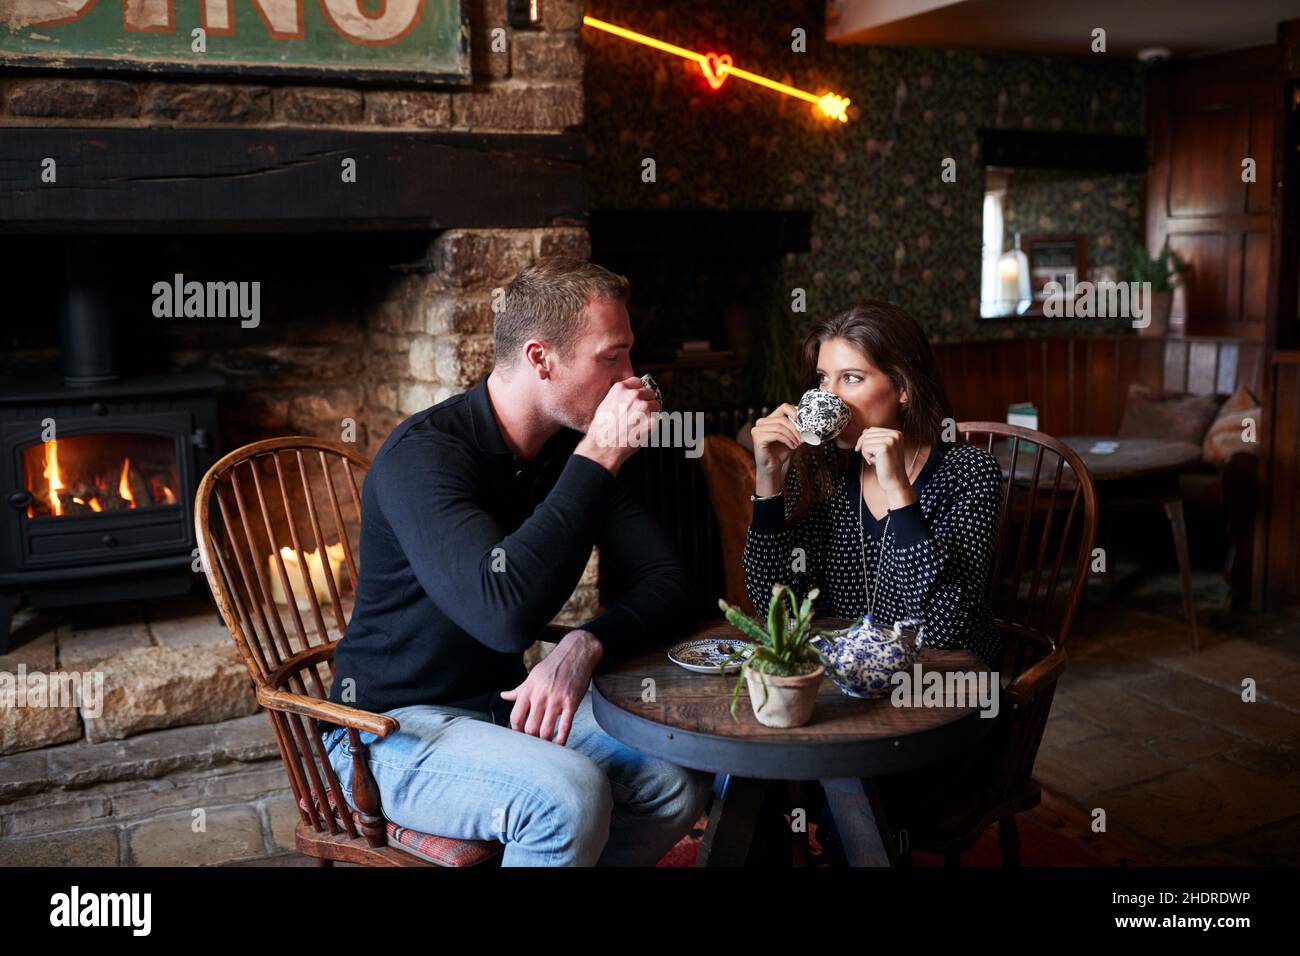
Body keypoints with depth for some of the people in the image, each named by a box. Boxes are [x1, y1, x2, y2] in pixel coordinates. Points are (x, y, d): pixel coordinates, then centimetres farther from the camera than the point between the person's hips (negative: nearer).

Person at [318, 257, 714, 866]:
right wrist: (598, 460, -32)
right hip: (394, 726, -6)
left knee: (680, 778, -12)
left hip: (507, 702, 7)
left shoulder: (577, 451, 0)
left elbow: (665, 582, -2)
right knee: (570, 795, -31)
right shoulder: (425, 452, -23)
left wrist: (584, 646, -23)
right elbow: (507, 614, -37)